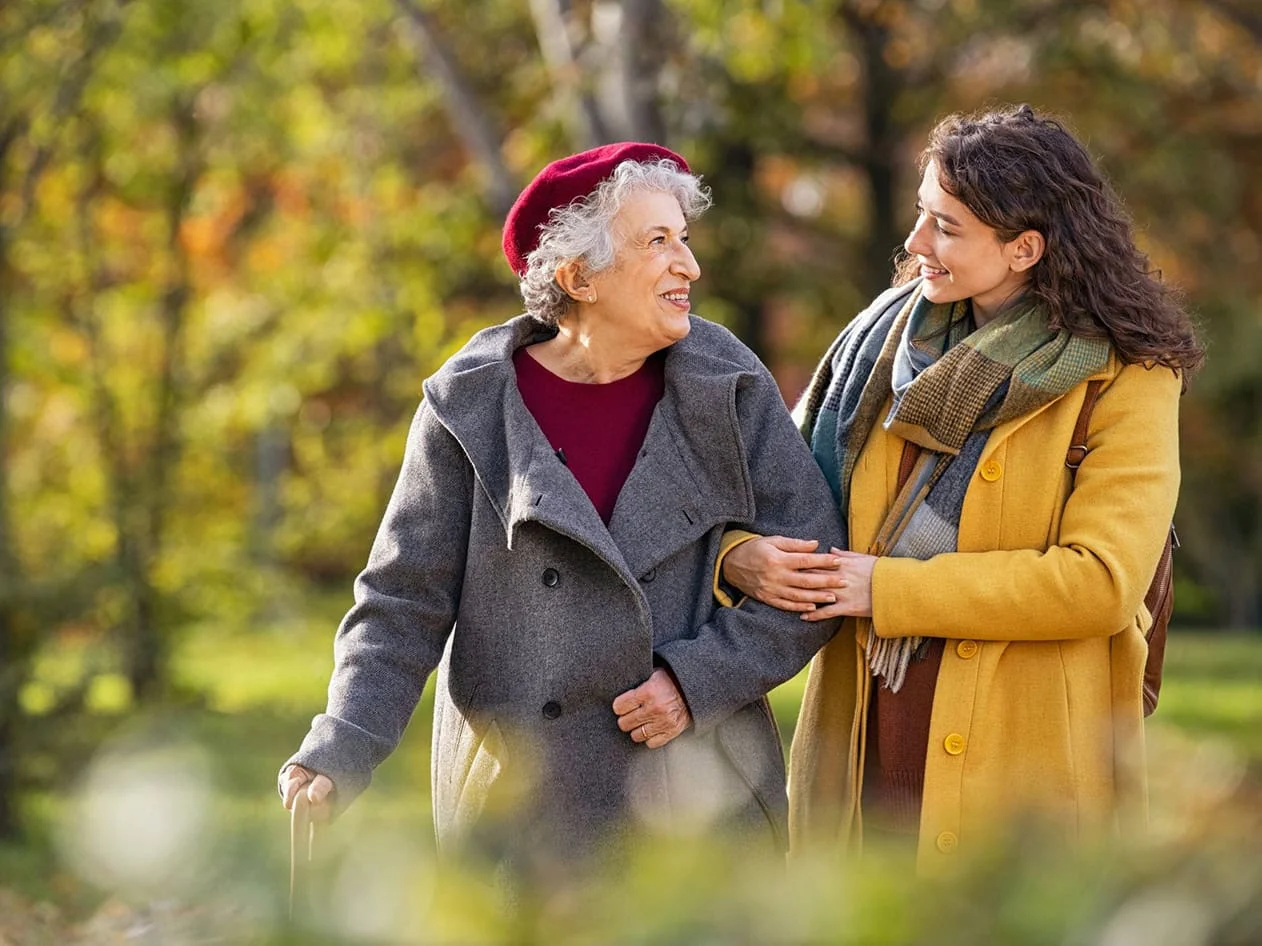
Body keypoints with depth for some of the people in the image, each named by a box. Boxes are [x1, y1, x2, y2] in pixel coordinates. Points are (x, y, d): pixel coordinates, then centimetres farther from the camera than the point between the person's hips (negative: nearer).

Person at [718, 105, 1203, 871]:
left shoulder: (1123, 380, -6)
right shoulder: (891, 334, 9)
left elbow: (1101, 582, -17)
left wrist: (891, 589, -15)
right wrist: (742, 555, -9)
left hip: (1026, 749, -4)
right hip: (867, 742, 4)